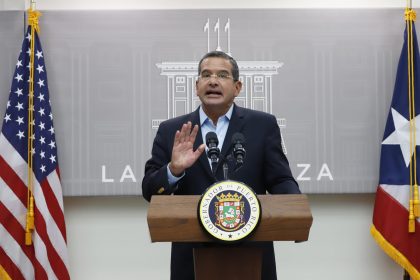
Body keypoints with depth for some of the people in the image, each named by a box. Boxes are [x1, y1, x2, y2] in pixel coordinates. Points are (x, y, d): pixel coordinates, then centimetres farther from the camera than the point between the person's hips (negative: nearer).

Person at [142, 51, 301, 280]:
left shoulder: (263, 125, 3)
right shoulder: (171, 131, 5)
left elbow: (280, 180, 0)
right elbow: (149, 190, 2)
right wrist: (173, 170, -17)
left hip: (250, 255, -1)